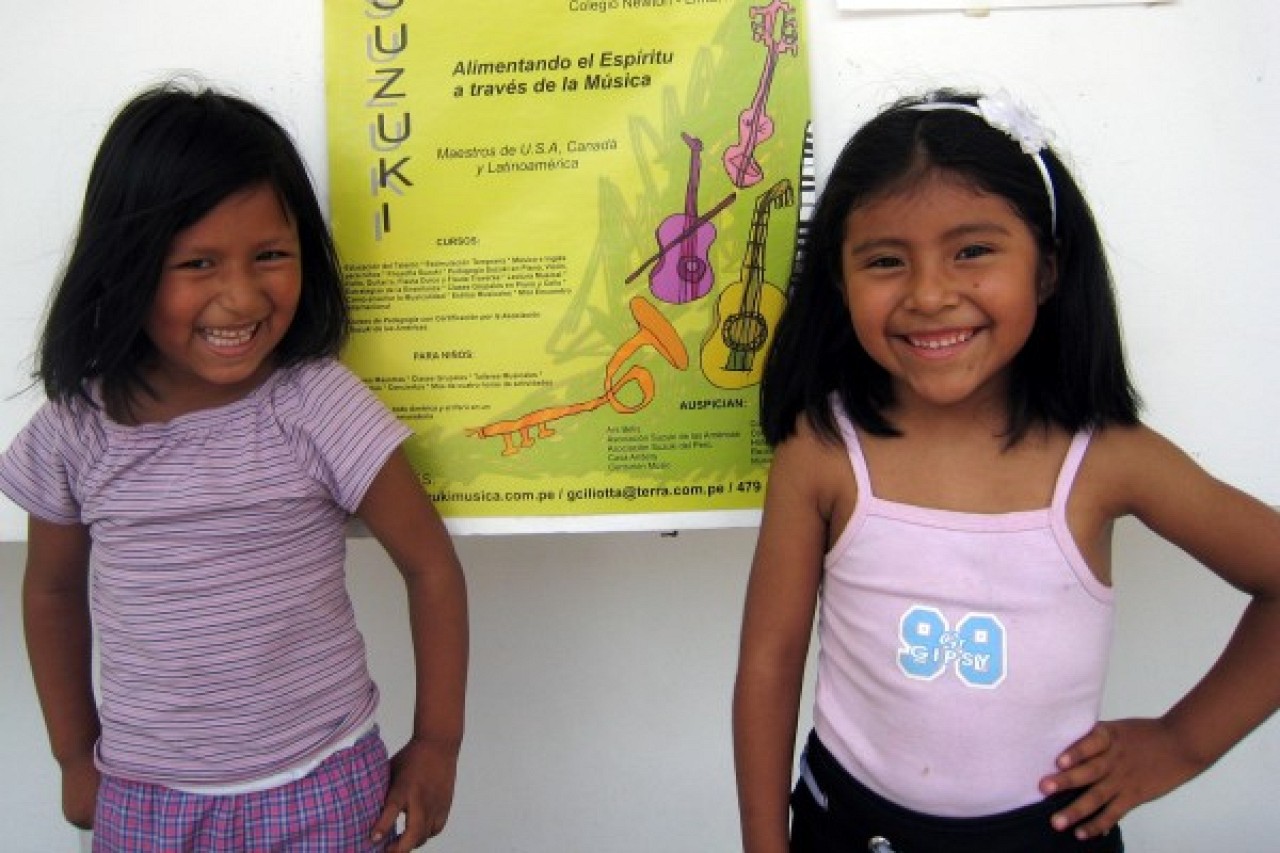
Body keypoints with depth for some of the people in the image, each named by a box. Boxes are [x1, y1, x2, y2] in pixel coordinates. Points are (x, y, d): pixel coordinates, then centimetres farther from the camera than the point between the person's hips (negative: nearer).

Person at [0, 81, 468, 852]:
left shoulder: (320, 405, -17)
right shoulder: (76, 429, -7)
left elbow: (431, 565, -9)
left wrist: (438, 742, -4)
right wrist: (77, 754, 14)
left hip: (322, 789, -2)